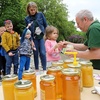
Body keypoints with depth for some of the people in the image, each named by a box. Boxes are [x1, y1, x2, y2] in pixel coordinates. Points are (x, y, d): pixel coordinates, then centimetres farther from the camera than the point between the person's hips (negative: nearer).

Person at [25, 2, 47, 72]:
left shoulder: (40, 14, -1)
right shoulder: (27, 19, -2)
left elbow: (45, 25, 5)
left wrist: (43, 33, 0)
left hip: (41, 37, 0)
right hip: (34, 38, 1)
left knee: (42, 53, -6)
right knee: (36, 53, 7)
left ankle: (44, 69, 3)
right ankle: (37, 69, 20)